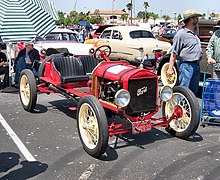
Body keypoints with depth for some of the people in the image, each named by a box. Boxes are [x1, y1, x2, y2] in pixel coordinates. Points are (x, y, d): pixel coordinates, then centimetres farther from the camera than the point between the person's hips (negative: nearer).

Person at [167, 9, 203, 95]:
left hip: (196, 65, 9)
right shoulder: (181, 33, -11)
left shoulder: (194, 33, 17)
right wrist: (170, 68, -16)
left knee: (194, 91, 13)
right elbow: (174, 53, -13)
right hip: (186, 65, -9)